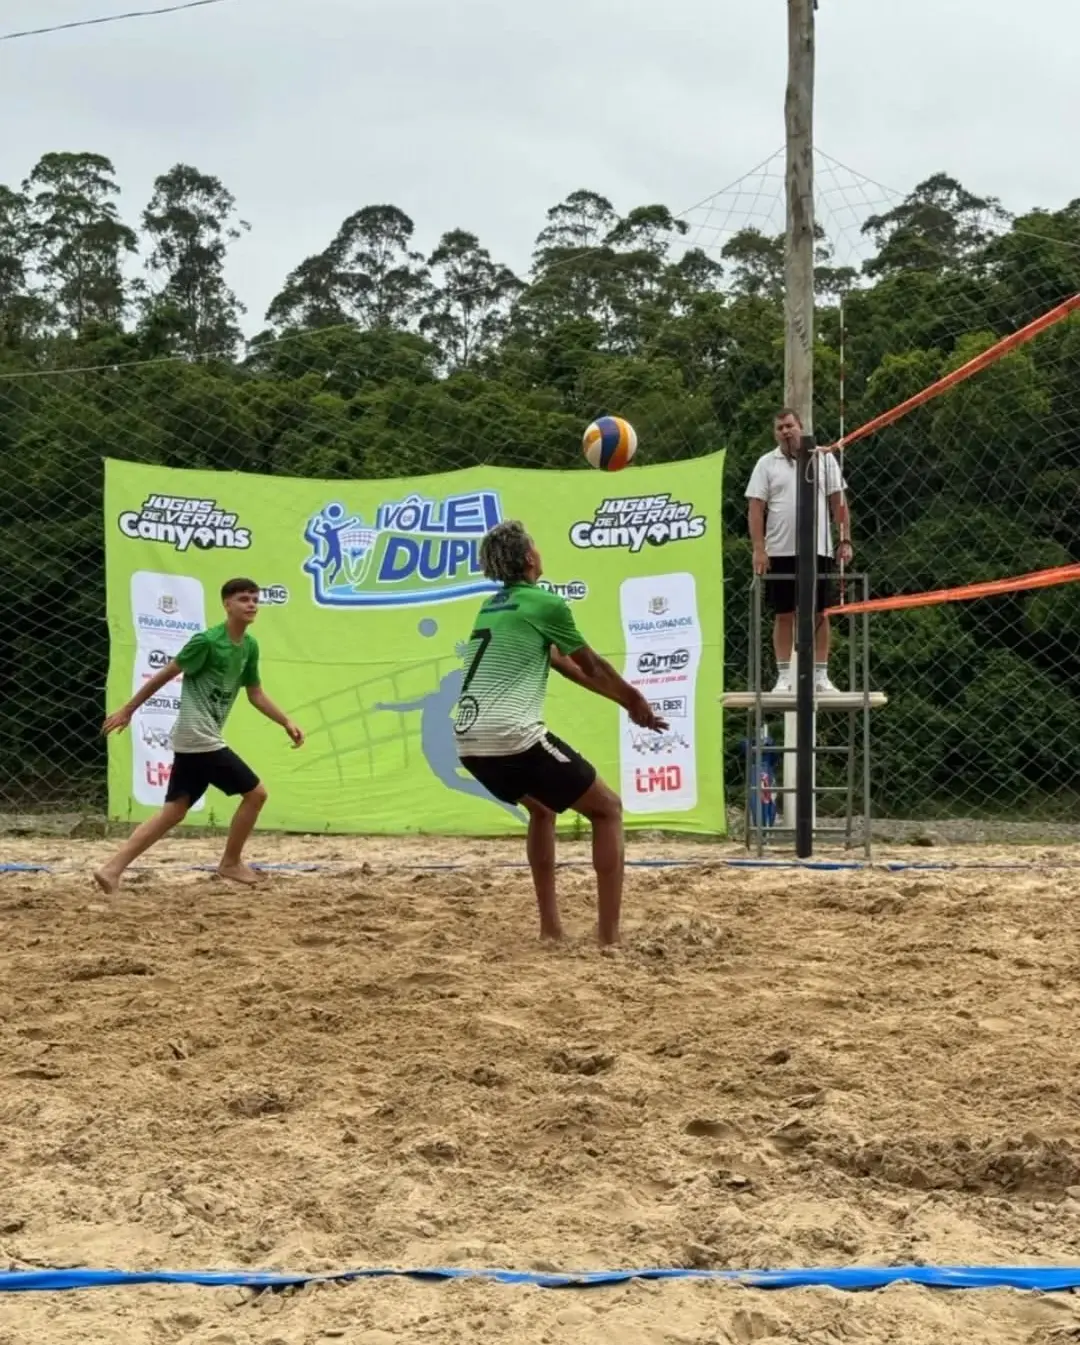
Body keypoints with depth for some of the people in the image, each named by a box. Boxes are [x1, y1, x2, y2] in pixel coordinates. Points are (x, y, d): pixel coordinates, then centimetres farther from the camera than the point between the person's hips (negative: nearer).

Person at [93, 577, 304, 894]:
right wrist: (128, 710, -4)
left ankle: (112, 868, 6)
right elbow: (165, 675, -10)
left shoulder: (250, 646, 9)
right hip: (199, 740, -9)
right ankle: (231, 863, 13)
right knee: (256, 792, -2)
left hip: (193, 741, 9)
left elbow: (256, 694, 18)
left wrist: (287, 722, 9)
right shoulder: (207, 641, -16)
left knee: (174, 811, 9)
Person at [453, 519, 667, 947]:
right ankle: (609, 935, 0)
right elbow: (593, 666, 12)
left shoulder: (492, 607, 22)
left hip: (470, 743, 8)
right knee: (608, 808, 7)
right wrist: (635, 700, 29)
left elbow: (562, 663, 29)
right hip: (512, 737, -8)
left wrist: (622, 698, 34)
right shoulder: (545, 603, -1)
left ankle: (550, 926, 27)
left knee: (542, 808, 32)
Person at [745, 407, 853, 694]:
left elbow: (838, 501, 7)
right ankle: (783, 677, 8)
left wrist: (845, 540, -1)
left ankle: (821, 676, 9)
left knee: (819, 614, 3)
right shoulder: (766, 464, 4)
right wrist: (759, 549, -8)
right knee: (783, 615, 3)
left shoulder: (824, 459, 7)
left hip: (819, 550, 1)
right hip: (781, 552, -1)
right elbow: (756, 508, 0)